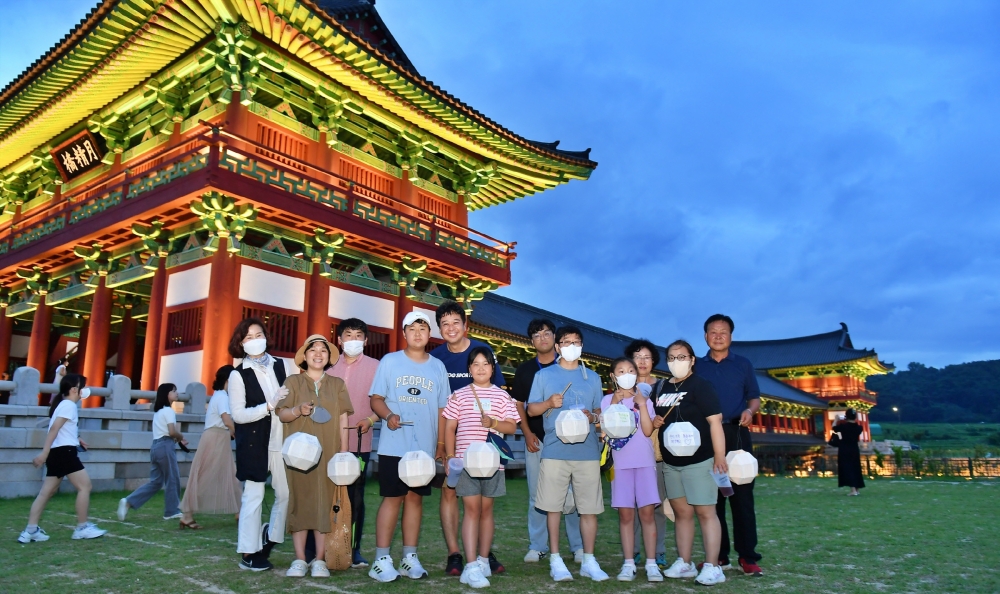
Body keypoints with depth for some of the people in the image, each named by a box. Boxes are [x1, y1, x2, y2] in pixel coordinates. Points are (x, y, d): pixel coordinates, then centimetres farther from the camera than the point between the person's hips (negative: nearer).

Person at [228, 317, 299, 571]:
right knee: (253, 496, 2)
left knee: (286, 493, 8)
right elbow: (238, 415, -9)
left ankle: (269, 539, 30)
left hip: (282, 441, 3)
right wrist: (270, 405, -18)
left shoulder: (284, 365, 4)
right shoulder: (238, 375, -3)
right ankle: (248, 552, 14)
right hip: (253, 443, -3)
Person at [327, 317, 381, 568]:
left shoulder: (374, 367, 1)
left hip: (359, 442, -1)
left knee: (355, 496, 6)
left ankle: (354, 550, 16)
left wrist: (370, 420, -14)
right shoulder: (330, 367, 7)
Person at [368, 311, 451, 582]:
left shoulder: (438, 367, 9)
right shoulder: (389, 361, 0)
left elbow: (442, 408, 11)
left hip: (424, 447, 3)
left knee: (415, 498, 9)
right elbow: (376, 399, -1)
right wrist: (388, 415, -21)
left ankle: (410, 557, 19)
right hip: (393, 446, -3)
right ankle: (381, 559, 7)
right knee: (392, 498, -1)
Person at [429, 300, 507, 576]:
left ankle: (485, 552, 17)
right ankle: (453, 554, 9)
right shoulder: (435, 357, -2)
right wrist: (438, 442, -2)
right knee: (448, 490, 0)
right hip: (447, 434, 1)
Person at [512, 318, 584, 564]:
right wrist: (527, 433, 0)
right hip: (536, 441, 2)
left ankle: (579, 546, 10)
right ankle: (537, 546, 14)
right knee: (536, 495, 5)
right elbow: (519, 404, 12)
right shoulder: (524, 370, 10)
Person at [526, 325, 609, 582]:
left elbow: (600, 411, 16)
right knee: (554, 506, 2)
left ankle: (589, 561, 16)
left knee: (590, 507, 4)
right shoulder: (544, 375, 7)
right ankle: (555, 560, 14)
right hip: (555, 451, -2)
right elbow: (531, 409, 6)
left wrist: (592, 416, -6)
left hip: (587, 451, 2)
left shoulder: (592, 377, 14)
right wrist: (549, 403, -13)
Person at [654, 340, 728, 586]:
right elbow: (657, 418, 25)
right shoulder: (661, 388, 11)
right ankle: (684, 563, 21)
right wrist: (654, 421, 1)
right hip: (670, 462, 7)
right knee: (681, 512, 12)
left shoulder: (700, 386, -9)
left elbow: (715, 420, -15)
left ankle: (712, 567, 4)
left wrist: (719, 456, -21)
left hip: (699, 461, -7)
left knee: (705, 512, -2)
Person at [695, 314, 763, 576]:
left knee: (742, 495, -3)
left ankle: (748, 557, 2)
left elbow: (754, 397, 9)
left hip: (737, 434, -1)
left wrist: (750, 410, -12)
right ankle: (719, 555, 12)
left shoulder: (743, 364, 9)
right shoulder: (696, 367, 10)